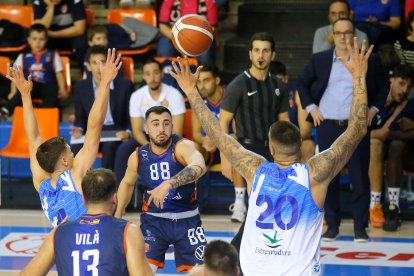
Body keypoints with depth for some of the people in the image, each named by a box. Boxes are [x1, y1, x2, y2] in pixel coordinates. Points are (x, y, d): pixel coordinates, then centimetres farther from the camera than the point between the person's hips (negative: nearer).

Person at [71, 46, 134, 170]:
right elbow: (80, 117, 14)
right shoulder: (80, 87, 6)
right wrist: (79, 129, -9)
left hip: (116, 132, -3)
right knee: (76, 149, -28)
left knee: (109, 147, -36)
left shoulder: (125, 85, -2)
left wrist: (128, 132, -19)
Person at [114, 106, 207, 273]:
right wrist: (118, 215, 12)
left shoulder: (183, 146, -18)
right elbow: (127, 184, 17)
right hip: (153, 220, 2)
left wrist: (168, 184, -52)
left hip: (187, 219, -1)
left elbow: (199, 167, -41)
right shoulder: (138, 157, -5)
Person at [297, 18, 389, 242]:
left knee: (360, 177, -2)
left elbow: (383, 85, 14)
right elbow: (302, 84, 16)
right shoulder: (319, 60, 6)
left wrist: (374, 108, 3)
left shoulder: (369, 61, 3)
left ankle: (360, 227, 3)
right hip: (327, 125, 1)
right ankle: (332, 225, 11)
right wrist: (311, 108, 5)